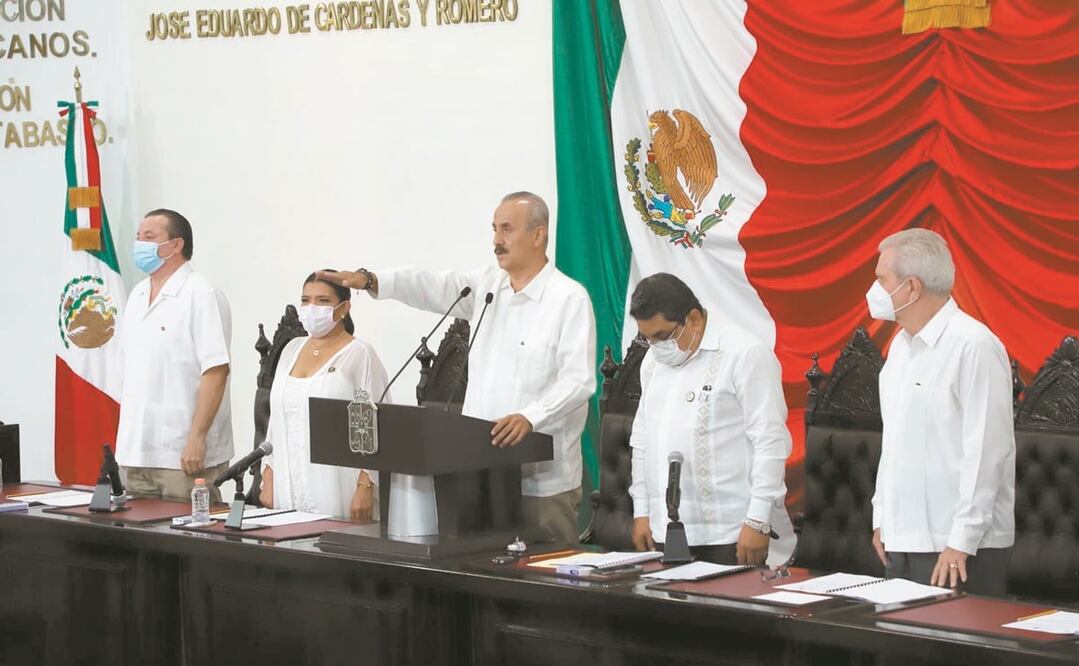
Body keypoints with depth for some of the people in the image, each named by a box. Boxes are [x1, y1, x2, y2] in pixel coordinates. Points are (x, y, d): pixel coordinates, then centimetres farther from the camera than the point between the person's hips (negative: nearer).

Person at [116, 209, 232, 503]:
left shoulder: (201, 296, -10)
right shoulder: (137, 295, 15)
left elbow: (216, 370, -16)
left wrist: (197, 437, -21)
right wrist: (126, 429, 16)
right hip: (136, 451, 8)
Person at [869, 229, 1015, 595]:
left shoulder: (973, 346, -14)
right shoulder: (902, 345, 14)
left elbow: (986, 451, -17)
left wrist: (961, 542, -18)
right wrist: (881, 517, 18)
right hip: (902, 540, 8)